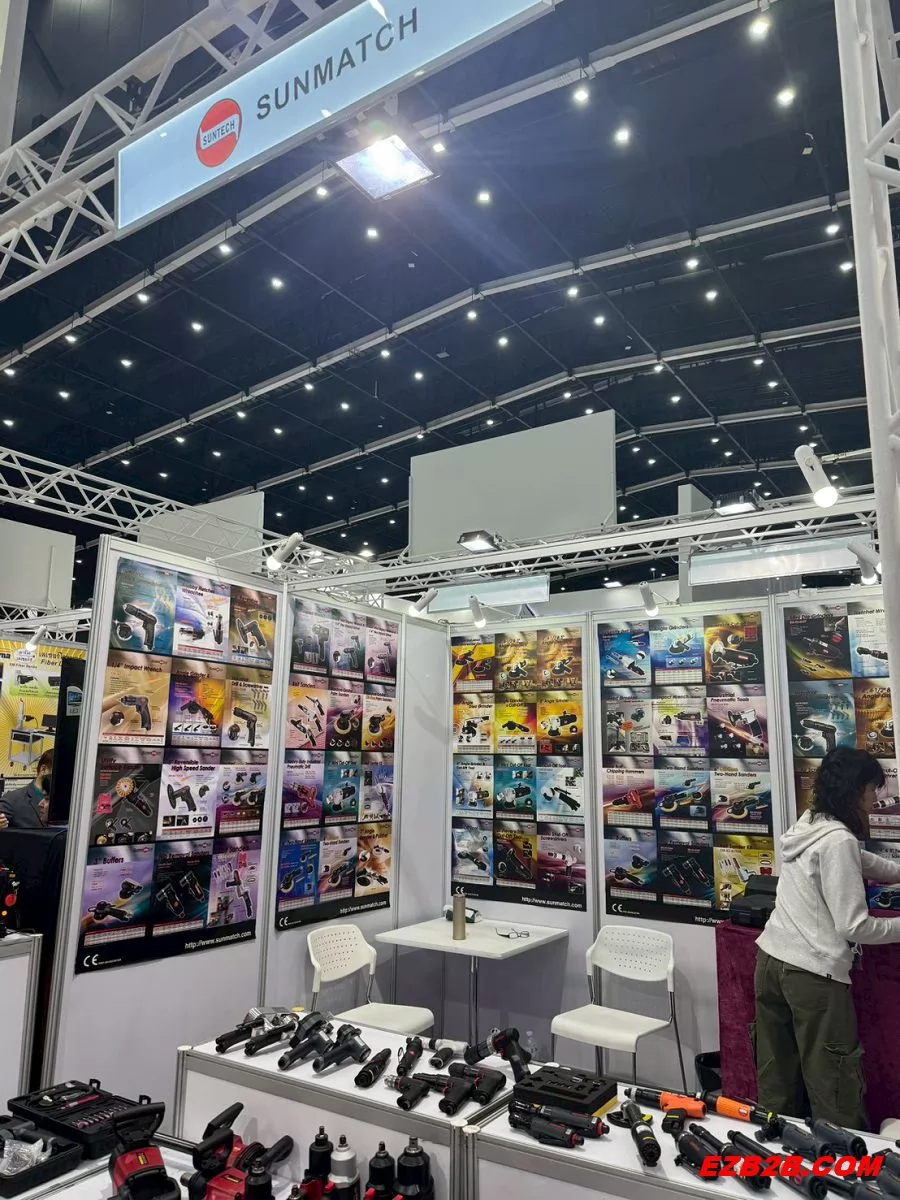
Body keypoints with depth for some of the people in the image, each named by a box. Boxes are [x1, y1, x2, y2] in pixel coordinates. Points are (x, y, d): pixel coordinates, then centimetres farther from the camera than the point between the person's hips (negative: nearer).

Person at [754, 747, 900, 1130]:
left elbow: (863, 861, 30)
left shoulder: (809, 825, 11)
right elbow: (853, 927, -15)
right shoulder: (838, 840, -16)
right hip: (813, 974, -8)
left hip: (771, 960, 8)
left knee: (777, 1082, 17)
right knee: (835, 1090, 5)